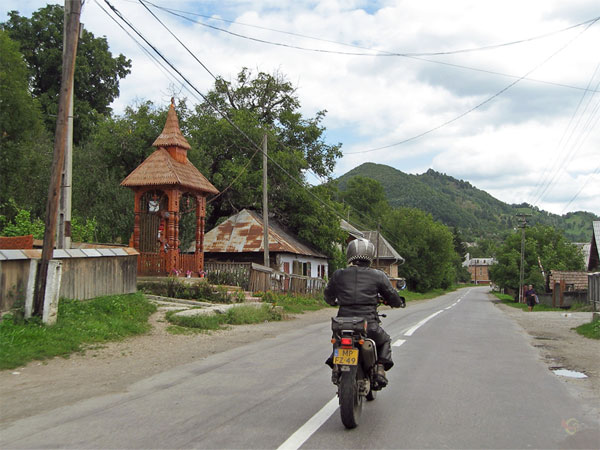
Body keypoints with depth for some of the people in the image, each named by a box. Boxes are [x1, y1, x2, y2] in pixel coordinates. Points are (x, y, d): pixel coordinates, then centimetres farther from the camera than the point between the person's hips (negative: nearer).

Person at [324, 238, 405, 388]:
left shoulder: (338, 274, 4)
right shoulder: (378, 276, -1)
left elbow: (328, 296, 20)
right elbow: (394, 299, 7)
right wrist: (400, 303, 32)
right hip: (368, 325, -2)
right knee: (385, 341, 29)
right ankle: (380, 368, 10)